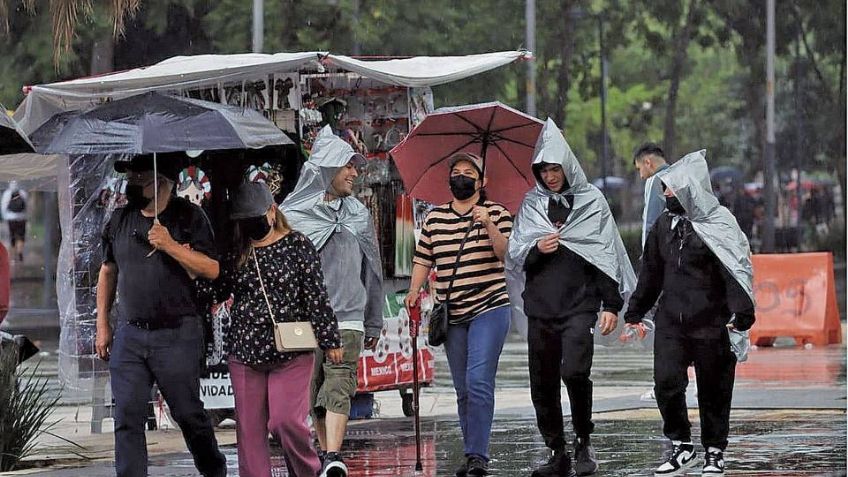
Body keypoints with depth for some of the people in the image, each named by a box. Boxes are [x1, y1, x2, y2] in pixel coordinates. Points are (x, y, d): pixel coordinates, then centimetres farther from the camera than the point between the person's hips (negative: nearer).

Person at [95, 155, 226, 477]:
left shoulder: (188, 217, -3)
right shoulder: (120, 220, 10)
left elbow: (211, 270, -8)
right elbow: (108, 272, 19)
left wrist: (171, 246, -19)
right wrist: (102, 324, 15)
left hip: (176, 336, -4)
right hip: (129, 335, 4)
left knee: (188, 413, 6)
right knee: (127, 418, -4)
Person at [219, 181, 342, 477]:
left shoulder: (297, 245, 0)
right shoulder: (235, 253, 10)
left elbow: (316, 296, -1)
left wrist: (330, 340, -2)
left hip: (290, 352, -4)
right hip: (245, 352, 4)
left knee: (286, 420, -12)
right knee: (249, 428, 2)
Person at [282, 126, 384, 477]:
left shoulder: (358, 214, 13)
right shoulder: (292, 214, 2)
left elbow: (372, 272, 18)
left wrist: (374, 323, 19)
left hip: (347, 319, 1)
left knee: (339, 388, -13)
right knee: (313, 393, 4)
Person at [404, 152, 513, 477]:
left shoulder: (496, 213, 1)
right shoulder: (434, 218, 12)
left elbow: (506, 253, -9)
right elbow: (423, 257, 14)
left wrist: (489, 226, -23)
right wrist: (414, 290, 1)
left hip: (488, 308, -4)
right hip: (451, 315, 5)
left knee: (478, 382, -16)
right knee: (463, 389, 7)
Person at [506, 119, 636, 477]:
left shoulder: (591, 202, 4)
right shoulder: (531, 205, 12)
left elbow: (608, 255, 3)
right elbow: (513, 254, 12)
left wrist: (611, 304, -3)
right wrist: (536, 250, -10)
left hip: (579, 305, -4)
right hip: (540, 308, 4)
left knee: (574, 371, -21)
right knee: (543, 384, 3)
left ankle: (584, 441, -2)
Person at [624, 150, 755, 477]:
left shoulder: (719, 226, -8)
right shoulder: (665, 224, 11)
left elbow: (734, 272, -15)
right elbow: (651, 273, 20)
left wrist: (742, 313, -25)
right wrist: (634, 312, 21)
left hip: (710, 324, -5)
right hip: (670, 323, 5)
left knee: (713, 389, 4)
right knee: (666, 383, -7)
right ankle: (681, 446, 8)